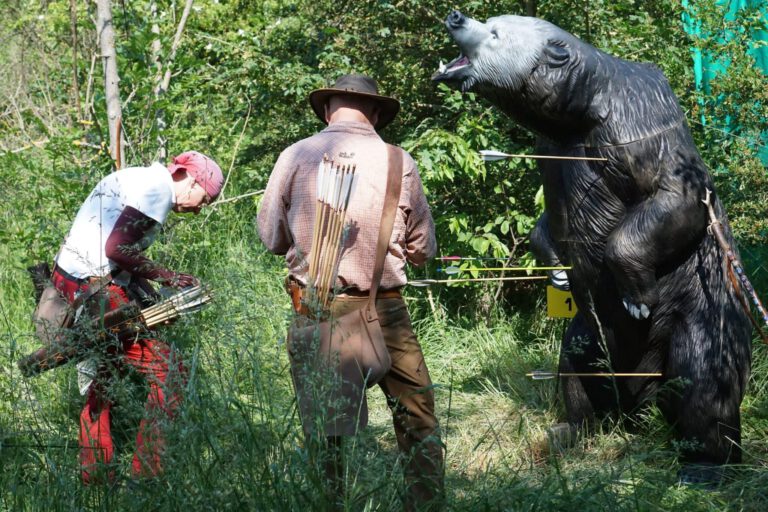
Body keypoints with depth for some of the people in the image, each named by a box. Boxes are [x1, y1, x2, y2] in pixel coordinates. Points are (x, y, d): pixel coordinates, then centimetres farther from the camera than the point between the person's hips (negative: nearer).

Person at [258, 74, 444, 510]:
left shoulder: (295, 158, -3)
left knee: (322, 426, 11)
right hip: (385, 310, -1)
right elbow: (423, 249, 5)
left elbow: (271, 238, 7)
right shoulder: (399, 163, -4)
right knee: (417, 420, 9)